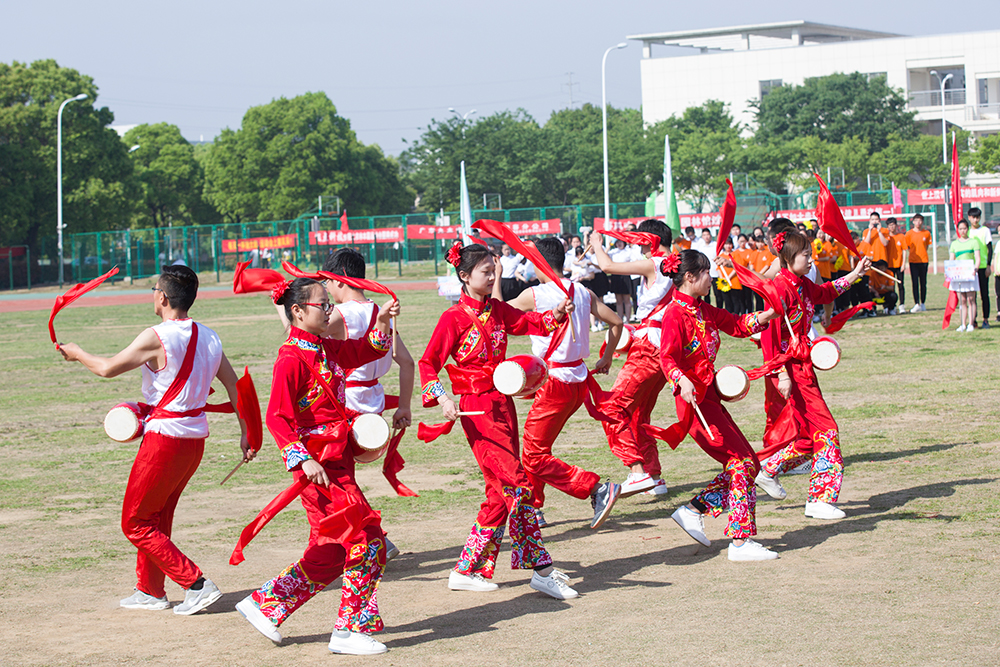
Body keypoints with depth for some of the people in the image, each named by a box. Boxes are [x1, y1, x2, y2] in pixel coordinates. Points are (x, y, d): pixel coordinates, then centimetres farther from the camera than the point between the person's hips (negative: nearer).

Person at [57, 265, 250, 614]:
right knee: (156, 517, 21)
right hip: (195, 438, 8)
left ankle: (196, 584, -4)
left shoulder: (156, 337, -17)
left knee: (135, 523, 3)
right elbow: (234, 386, 9)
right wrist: (246, 433, 15)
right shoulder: (209, 338, 5)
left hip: (165, 438, -8)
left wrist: (77, 353, 6)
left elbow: (108, 368, -12)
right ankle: (150, 591, 31)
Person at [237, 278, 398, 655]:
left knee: (330, 552, 13)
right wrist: (303, 460, -26)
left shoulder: (326, 348, 12)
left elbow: (366, 351, 27)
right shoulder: (292, 359, -15)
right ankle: (351, 631, -1)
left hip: (337, 461, 10)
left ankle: (264, 605, 23)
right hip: (317, 464, -10)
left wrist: (381, 323, 8)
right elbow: (277, 418, -18)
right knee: (367, 540, -10)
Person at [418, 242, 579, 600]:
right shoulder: (454, 318, -9)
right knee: (516, 484, -13)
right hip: (476, 409, -8)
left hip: (502, 402, 8)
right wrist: (442, 398, -21)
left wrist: (555, 314, -4)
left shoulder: (498, 310, 10)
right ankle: (541, 569, -9)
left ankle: (469, 570, 16)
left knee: (501, 489, 9)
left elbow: (529, 322, 15)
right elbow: (428, 363, -8)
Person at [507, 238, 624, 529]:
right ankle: (532, 510, 27)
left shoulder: (534, 295, -12)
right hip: (579, 380, 8)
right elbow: (616, 322, 10)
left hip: (555, 382, -8)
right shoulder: (583, 293, 5)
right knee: (535, 447, 21)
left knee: (535, 456, -2)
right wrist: (607, 356, 22)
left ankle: (597, 488, -14)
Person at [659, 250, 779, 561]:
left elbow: (737, 325, 25)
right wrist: (683, 381, -38)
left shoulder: (703, 311, 15)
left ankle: (693, 511, 15)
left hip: (709, 396, 10)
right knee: (742, 462, -11)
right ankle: (740, 541, -8)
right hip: (694, 399, -10)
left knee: (746, 464, 10)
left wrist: (771, 313, 15)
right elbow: (668, 359, -21)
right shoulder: (675, 314, -13)